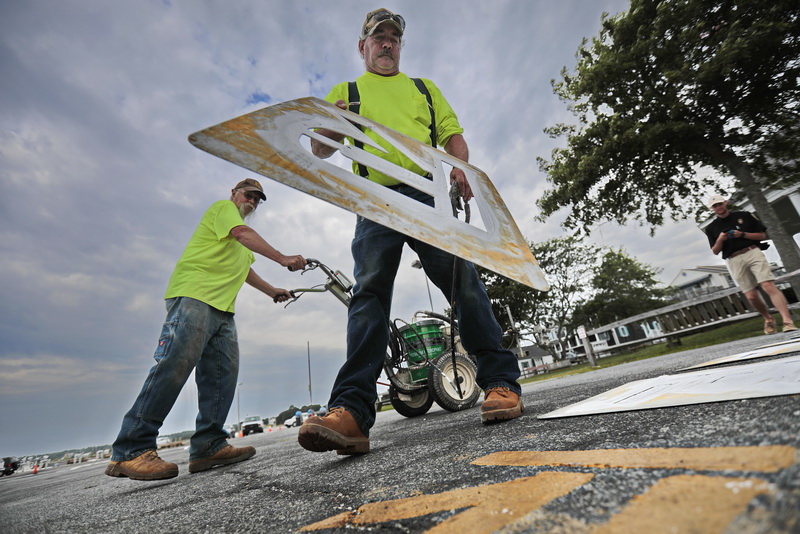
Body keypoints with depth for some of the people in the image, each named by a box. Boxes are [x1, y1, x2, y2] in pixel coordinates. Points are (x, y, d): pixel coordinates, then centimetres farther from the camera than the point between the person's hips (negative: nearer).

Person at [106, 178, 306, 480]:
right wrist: (283, 259, -16)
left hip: (222, 309, 9)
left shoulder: (241, 249, 34)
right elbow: (243, 233, -12)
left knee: (224, 372, -2)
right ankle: (130, 451, -13)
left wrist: (272, 291, 43)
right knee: (176, 364, -19)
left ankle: (208, 446, -2)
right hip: (194, 296, -9)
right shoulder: (223, 207, 7)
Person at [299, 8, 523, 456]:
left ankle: (501, 382, -2)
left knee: (463, 281, -11)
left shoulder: (425, 88, 29)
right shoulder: (344, 93, 24)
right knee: (370, 293, -15)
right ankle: (352, 411, -18)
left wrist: (459, 166, -4)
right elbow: (320, 152, 12)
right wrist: (327, 128, -12)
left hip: (429, 193, 2)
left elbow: (453, 134, 19)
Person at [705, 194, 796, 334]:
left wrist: (743, 234, -7)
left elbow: (762, 235, 10)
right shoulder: (712, 228, 11)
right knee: (751, 296, -1)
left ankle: (788, 321, -21)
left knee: (769, 286, -18)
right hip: (734, 261, 1)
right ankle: (768, 319, 22)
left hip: (753, 253, -1)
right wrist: (720, 240, -10)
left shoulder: (745, 216, 10)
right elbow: (715, 251, 9)